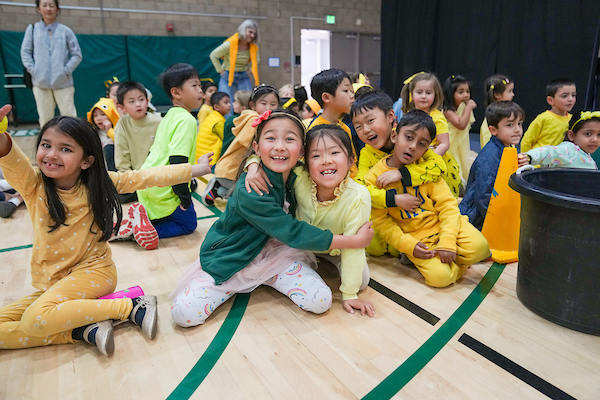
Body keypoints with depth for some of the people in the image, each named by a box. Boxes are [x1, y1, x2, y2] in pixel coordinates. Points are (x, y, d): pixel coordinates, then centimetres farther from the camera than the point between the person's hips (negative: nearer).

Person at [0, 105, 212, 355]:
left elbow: (145, 177, -7)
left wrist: (193, 170, -8)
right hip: (50, 284, 5)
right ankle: (85, 330, -17)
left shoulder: (99, 183, -8)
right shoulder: (33, 185, -9)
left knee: (36, 318, -29)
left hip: (93, 271, -4)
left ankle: (131, 306, -21)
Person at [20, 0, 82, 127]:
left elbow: (77, 55, 4)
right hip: (40, 82, 2)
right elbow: (25, 52, 9)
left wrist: (66, 70, -6)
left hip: (63, 83, -1)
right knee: (45, 118, 6)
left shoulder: (65, 31, 3)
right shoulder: (32, 29, 7)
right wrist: (32, 69, -4)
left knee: (69, 116, -5)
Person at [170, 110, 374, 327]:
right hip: (233, 259, -4)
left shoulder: (296, 177, -10)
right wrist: (355, 241, -25)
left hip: (275, 254, 4)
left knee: (321, 301, -16)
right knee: (183, 313, -18)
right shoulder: (249, 190, -29)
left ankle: (268, 278, 9)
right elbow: (293, 233, -28)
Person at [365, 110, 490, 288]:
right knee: (439, 276, -24)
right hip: (414, 237, -3)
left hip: (441, 223, 3)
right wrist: (408, 245, -17)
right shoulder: (374, 178, -9)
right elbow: (381, 220, -5)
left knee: (479, 247, -20)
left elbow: (447, 203, -6)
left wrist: (447, 242, -19)